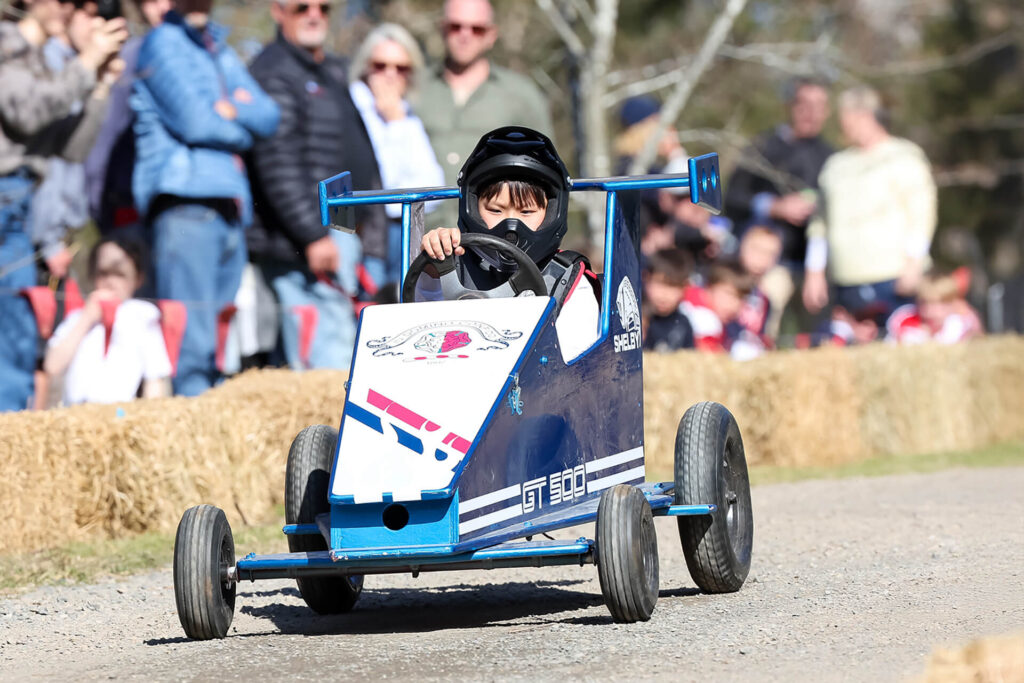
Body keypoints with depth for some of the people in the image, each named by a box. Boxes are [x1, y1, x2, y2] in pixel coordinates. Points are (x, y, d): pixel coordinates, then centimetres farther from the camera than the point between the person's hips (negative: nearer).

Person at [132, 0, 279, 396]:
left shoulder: (219, 49, 24)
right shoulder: (164, 42, 2)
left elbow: (268, 117, 14)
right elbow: (195, 122, -9)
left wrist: (233, 110, -4)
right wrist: (241, 131, 8)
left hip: (228, 206, 8)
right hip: (184, 200, -8)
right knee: (192, 341, -14)